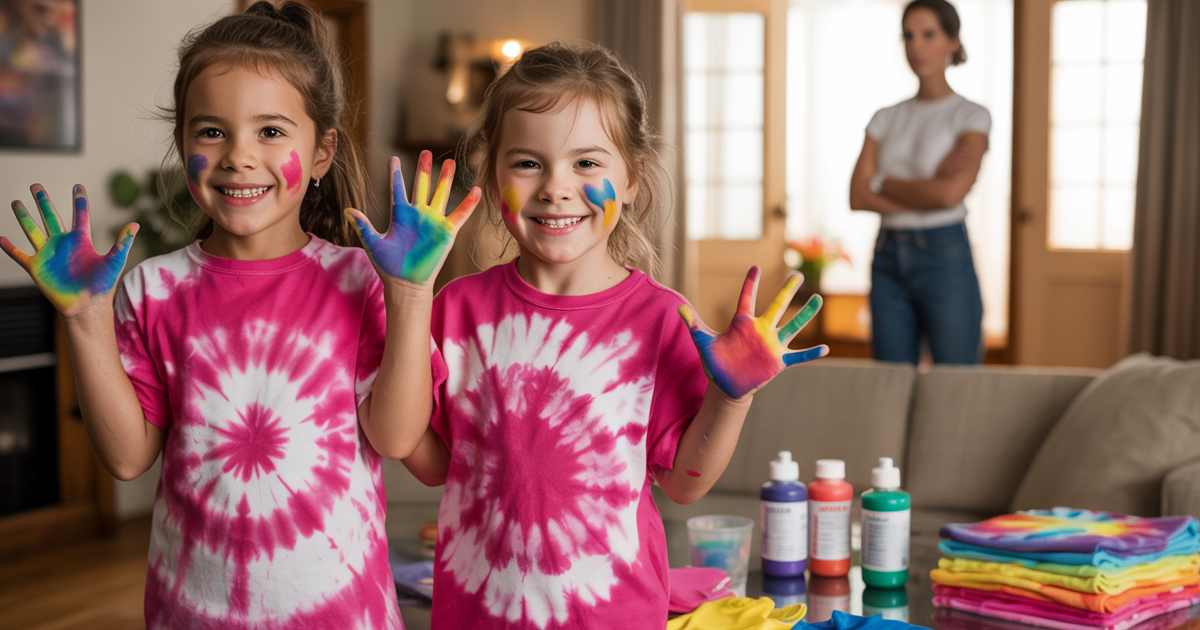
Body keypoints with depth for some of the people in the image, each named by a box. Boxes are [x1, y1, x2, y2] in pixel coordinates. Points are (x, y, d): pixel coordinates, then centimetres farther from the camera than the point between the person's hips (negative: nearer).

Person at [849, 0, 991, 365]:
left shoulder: (971, 116, -2)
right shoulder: (886, 118, 11)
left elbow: (949, 194, -17)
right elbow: (858, 196, 0)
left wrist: (883, 182, -4)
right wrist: (925, 189, -11)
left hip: (945, 256, -5)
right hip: (888, 258, 5)